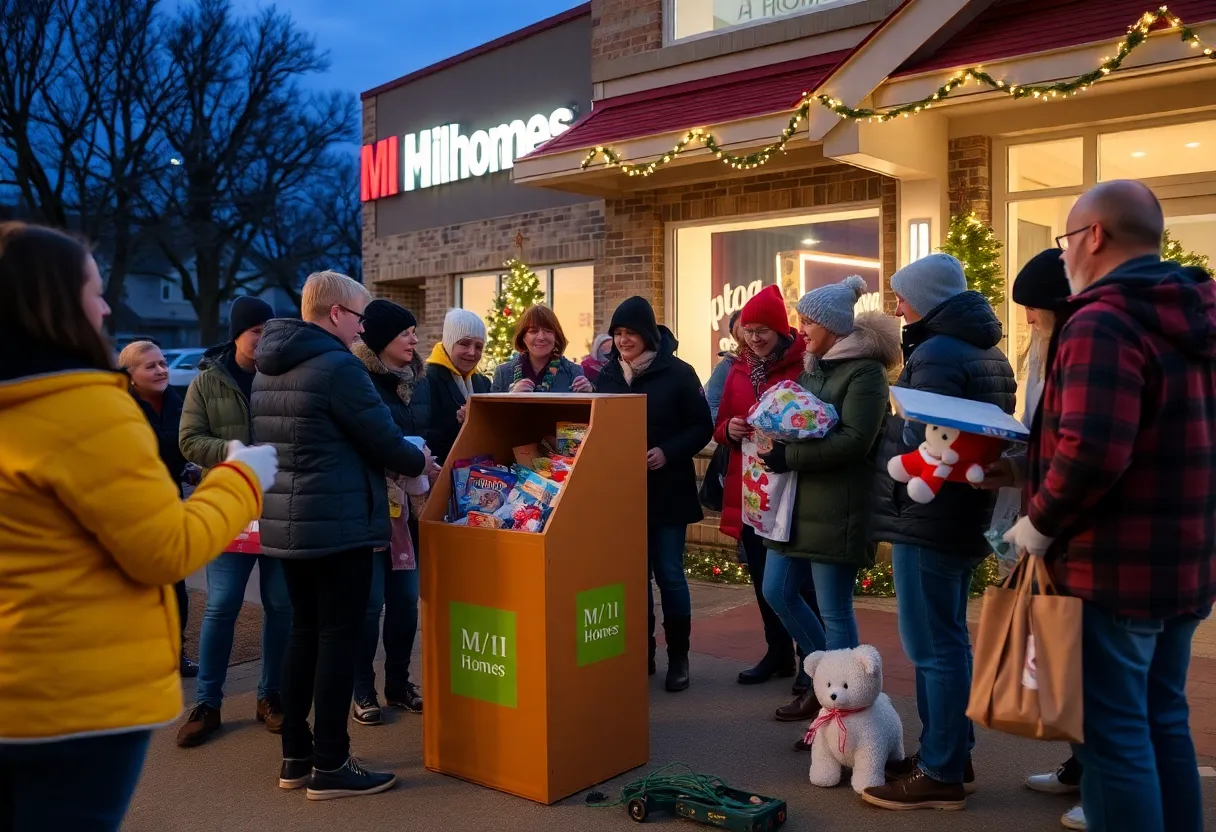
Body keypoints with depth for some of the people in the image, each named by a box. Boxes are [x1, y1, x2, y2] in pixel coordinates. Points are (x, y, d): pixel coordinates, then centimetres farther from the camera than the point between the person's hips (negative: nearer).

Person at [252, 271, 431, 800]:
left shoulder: (268, 368, 13)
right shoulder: (338, 365, -15)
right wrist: (419, 463, 7)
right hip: (337, 522, -9)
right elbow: (382, 438, -12)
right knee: (338, 638, -1)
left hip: (286, 520, 9)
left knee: (304, 633, 15)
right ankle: (330, 767, 5)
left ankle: (295, 756, 22)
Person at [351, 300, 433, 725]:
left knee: (406, 596, 10)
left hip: (410, 503, 6)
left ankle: (398, 682, 23)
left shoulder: (419, 382, 11)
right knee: (370, 599, -1)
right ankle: (363, 690, 13)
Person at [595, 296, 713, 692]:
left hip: (667, 491, -4)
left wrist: (667, 452, -20)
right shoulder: (607, 375, 7)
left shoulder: (677, 373, -7)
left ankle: (678, 657, 14)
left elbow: (702, 427, -7)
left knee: (669, 574, 1)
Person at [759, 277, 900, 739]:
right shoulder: (812, 367, 16)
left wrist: (790, 457, -21)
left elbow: (854, 440, -21)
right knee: (778, 592, 13)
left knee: (835, 611, 0)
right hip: (798, 501, 9)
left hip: (836, 509, -9)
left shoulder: (865, 371, -11)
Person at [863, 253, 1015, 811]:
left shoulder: (936, 354, -17)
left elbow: (920, 441, -22)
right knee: (947, 639, 17)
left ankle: (940, 774, 5)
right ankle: (953, 755, 27)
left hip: (927, 518, -10)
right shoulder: (985, 351, 15)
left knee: (932, 645, -3)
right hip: (963, 514, 10)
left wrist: (892, 421, -3)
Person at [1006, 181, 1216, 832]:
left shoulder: (1103, 321, -18)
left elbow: (1092, 452, -30)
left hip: (1112, 568, -9)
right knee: (1163, 722, 19)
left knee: (1113, 734, 1)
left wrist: (1039, 525, -14)